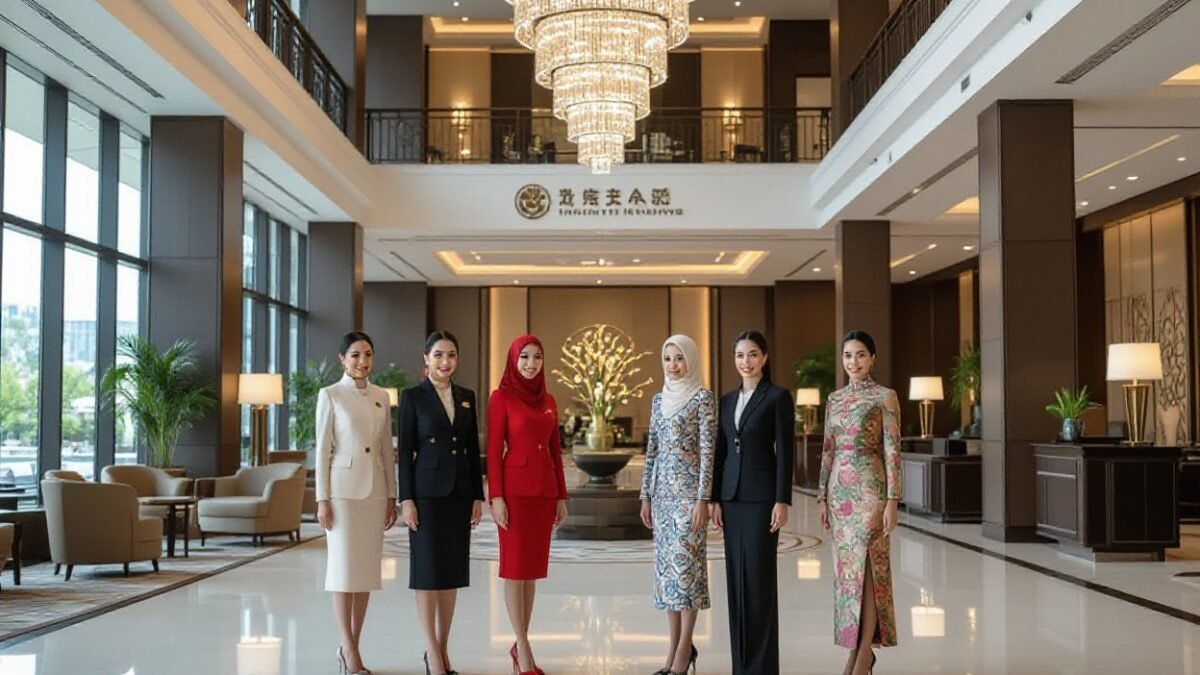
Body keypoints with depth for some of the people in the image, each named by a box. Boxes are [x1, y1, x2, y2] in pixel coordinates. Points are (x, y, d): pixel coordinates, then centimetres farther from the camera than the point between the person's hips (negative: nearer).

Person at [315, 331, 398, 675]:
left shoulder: (381, 397, 10)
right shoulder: (330, 395, -3)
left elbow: (387, 449, 12)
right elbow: (322, 449, -5)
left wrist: (391, 495, 9)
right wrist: (322, 498, -9)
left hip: (375, 490, 5)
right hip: (343, 489, -5)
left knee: (368, 568, 6)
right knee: (344, 567, -3)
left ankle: (351, 647, 14)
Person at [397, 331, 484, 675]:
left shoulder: (467, 397, 10)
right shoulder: (413, 396, -2)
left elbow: (473, 449, 11)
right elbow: (405, 451, -5)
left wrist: (478, 496, 6)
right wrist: (406, 499, -11)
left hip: (459, 492, 5)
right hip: (427, 492, -5)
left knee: (453, 569, 8)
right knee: (428, 569, -1)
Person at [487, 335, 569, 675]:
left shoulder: (548, 401, 13)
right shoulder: (501, 397, -4)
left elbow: (555, 450, 14)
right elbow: (494, 450, -8)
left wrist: (561, 496, 11)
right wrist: (495, 497, -14)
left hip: (544, 488, 6)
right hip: (515, 487, -6)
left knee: (533, 566, 9)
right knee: (515, 566, -1)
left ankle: (520, 644, 18)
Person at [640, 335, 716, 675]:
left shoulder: (703, 398, -6)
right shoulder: (659, 400, 13)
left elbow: (708, 450, -11)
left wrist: (703, 498, -16)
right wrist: (646, 495, 12)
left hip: (688, 488, -7)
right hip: (662, 489, 7)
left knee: (685, 561, -7)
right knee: (665, 563, 7)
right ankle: (675, 647, 14)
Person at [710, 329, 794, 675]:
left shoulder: (778, 397, -5)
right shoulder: (727, 400, 13)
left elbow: (785, 452, -9)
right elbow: (721, 452, 13)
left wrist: (782, 501, -14)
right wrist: (715, 499, 8)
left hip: (762, 494, -6)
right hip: (732, 495, 6)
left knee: (760, 576, -4)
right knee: (736, 577, 8)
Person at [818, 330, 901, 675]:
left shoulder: (885, 396, -5)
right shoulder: (834, 399, 12)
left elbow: (892, 450, -8)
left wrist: (892, 500, -13)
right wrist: (822, 496, 11)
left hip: (869, 487, -6)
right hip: (840, 488, 6)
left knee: (867, 565, -6)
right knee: (846, 567, 8)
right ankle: (856, 647, 17)